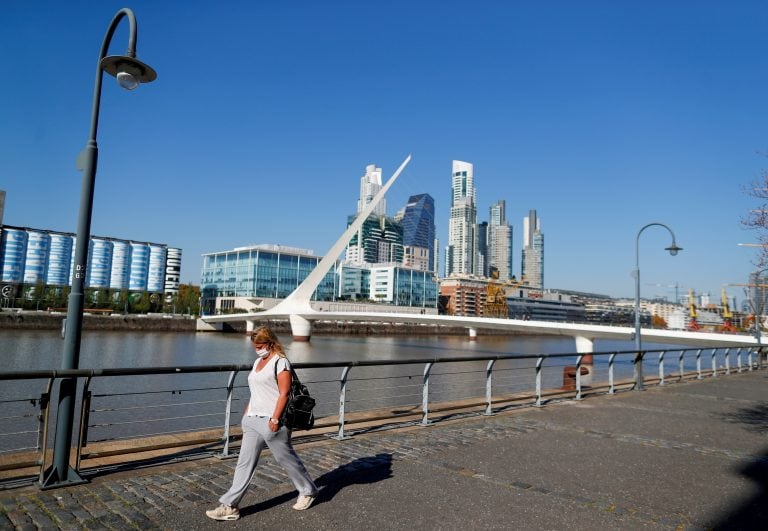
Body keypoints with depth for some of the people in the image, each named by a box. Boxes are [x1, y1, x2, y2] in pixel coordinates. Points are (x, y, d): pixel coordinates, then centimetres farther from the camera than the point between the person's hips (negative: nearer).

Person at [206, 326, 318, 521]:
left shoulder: (280, 362, -11)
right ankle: (230, 506, 10)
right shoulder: (258, 362, 15)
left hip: (271, 420, -7)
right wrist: (247, 414, 18)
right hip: (253, 420, 8)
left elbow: (284, 393, -17)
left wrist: (275, 419, -21)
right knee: (245, 462, 6)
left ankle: (308, 491, 26)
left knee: (286, 458, 7)